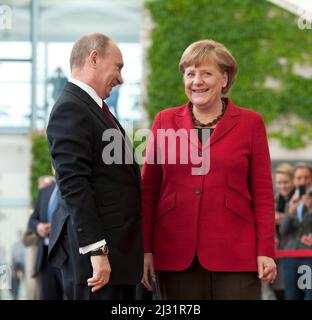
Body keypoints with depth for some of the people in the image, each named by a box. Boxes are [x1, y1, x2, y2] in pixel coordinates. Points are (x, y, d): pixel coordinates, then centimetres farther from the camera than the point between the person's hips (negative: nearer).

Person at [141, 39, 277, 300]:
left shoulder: (250, 123, 6)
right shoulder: (165, 121, 9)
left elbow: (262, 192, 4)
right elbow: (148, 190, 9)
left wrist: (265, 251, -3)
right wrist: (146, 248, 3)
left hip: (234, 254, -1)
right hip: (176, 255, 2)